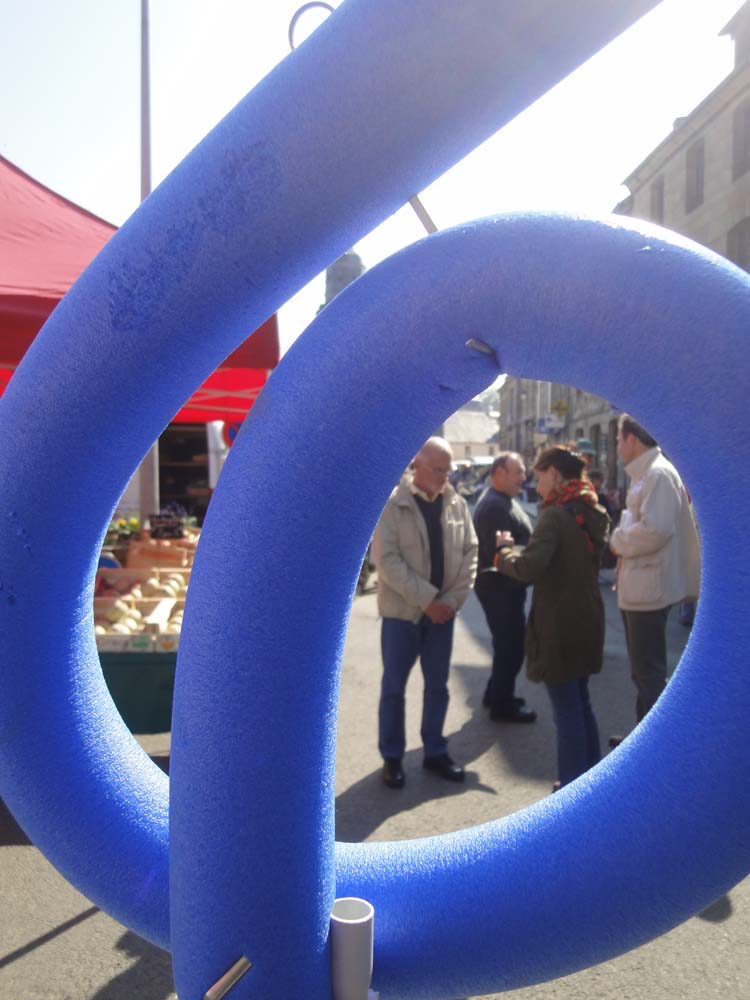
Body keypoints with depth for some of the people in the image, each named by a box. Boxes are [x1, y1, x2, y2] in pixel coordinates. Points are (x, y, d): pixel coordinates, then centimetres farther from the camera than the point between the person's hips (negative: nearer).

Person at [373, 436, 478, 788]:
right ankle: (391, 757, 21)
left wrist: (453, 599, -7)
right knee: (394, 686, 6)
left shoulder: (457, 504, 4)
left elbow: (469, 554, 5)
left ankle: (435, 751, 29)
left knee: (437, 685, 13)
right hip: (402, 610, -4)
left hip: (442, 610, 4)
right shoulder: (391, 504, -10)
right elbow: (386, 559, -16)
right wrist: (426, 599, -19)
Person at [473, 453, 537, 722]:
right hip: (500, 586, -11)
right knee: (511, 645, 0)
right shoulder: (494, 506, -21)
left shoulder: (504, 502, 13)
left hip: (504, 585, 11)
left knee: (509, 642, 20)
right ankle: (502, 705, 14)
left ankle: (496, 693, 34)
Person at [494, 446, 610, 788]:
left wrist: (506, 548, -9)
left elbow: (529, 569, -27)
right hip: (587, 620, 8)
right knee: (581, 703, 21)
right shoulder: (593, 513, 8)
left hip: (559, 625, -8)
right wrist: (520, 549, 12)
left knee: (567, 711, 3)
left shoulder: (554, 515, -19)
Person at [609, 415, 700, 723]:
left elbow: (656, 529, -28)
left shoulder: (659, 473, -17)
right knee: (644, 670, 19)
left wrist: (618, 542, -13)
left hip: (649, 587, -10)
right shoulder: (645, 474, 14)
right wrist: (622, 542, 6)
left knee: (649, 673, 0)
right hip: (639, 585, 10)